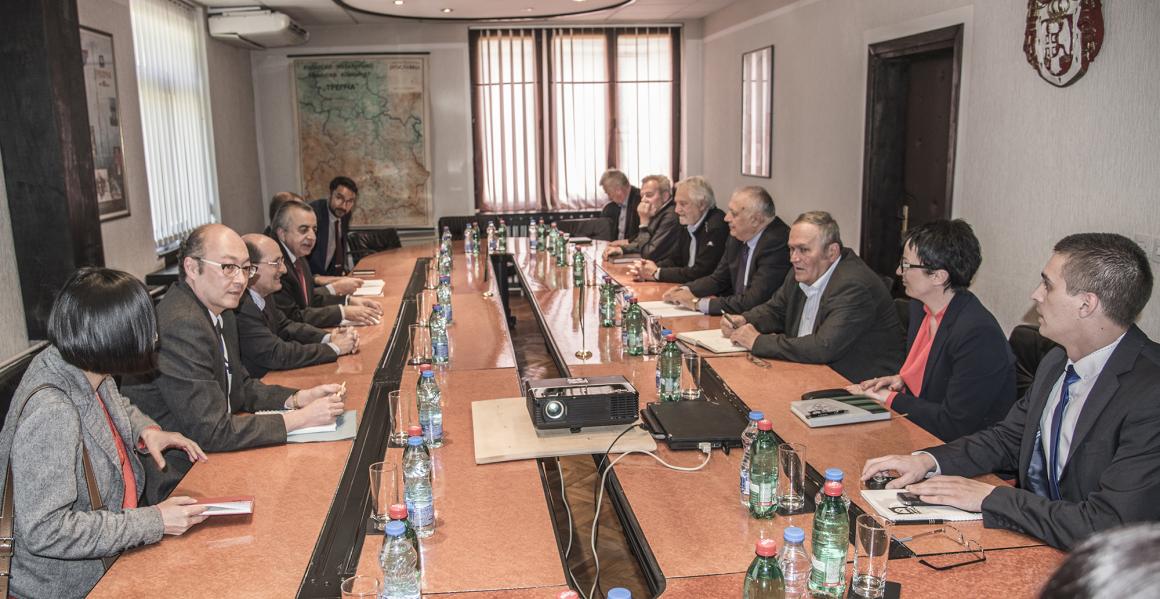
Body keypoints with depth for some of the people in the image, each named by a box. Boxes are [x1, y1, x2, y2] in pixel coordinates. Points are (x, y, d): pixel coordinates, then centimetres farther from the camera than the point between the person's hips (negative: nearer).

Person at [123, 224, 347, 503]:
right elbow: (212, 431, -25)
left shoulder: (220, 311, 5)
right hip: (176, 481, -8)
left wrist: (301, 398, -3)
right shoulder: (181, 325, -25)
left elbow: (242, 388, 14)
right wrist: (301, 418, -21)